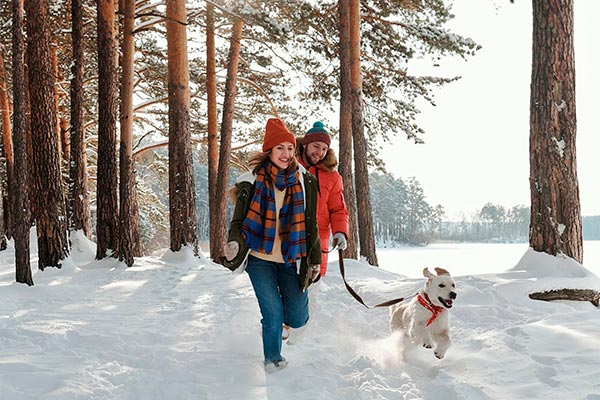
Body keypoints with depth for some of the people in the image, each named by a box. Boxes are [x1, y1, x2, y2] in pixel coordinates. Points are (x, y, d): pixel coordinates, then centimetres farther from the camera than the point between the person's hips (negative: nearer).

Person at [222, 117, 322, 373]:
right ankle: (272, 359, 19)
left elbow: (311, 225, 8)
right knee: (273, 312, -8)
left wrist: (315, 259, 9)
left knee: (298, 318, 0)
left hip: (291, 260, 2)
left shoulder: (304, 181, 0)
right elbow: (238, 221, -1)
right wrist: (234, 244, -22)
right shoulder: (251, 181, -6)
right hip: (260, 258, -2)